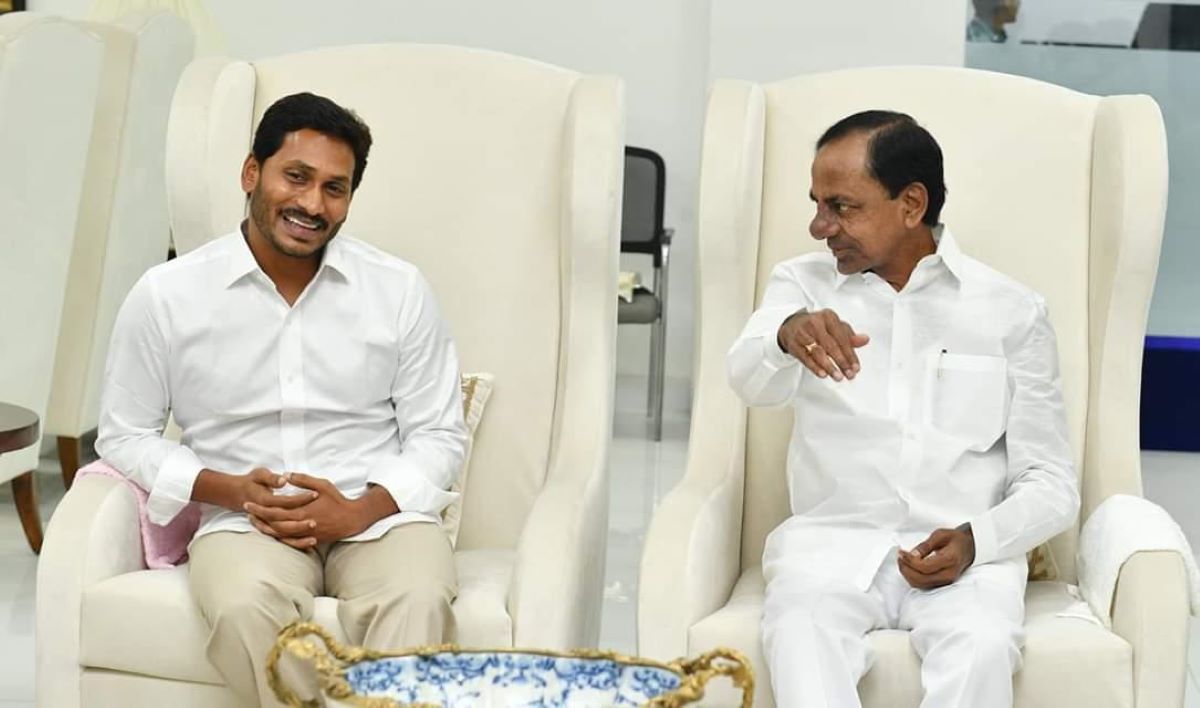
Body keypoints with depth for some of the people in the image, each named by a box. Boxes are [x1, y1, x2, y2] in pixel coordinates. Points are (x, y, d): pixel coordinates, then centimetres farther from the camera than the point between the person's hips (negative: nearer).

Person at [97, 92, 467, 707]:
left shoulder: (399, 290, 5)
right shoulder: (166, 296, 3)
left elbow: (438, 433, 8)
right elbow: (124, 434, 10)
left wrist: (360, 510, -11)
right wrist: (231, 491, -7)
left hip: (376, 512, 1)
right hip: (243, 519, -1)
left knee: (417, 602, -34)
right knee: (246, 608, -36)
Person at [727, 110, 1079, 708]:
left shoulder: (1012, 311, 8)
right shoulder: (803, 283, 10)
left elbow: (1051, 484, 7)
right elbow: (751, 381, -12)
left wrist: (975, 540, -14)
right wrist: (788, 334, -36)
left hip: (964, 551, 0)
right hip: (833, 537, 1)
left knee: (981, 645, -33)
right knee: (800, 630, -33)